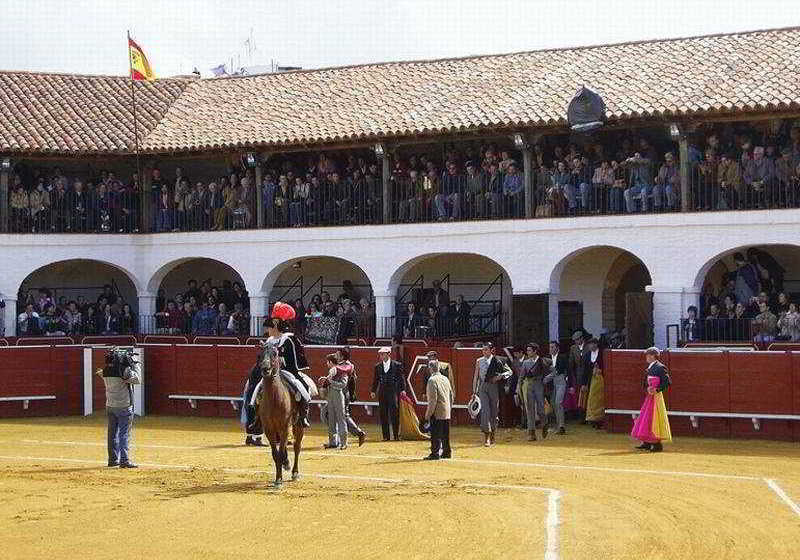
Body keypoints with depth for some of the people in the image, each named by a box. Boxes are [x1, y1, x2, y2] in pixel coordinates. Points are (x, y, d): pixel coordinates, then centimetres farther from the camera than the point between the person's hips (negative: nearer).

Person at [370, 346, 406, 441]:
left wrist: (402, 389, -8)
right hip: (382, 393, 3)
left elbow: (401, 379, 2)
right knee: (383, 415, 2)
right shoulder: (377, 366, 13)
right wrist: (373, 391, 4)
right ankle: (386, 436, 7)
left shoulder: (397, 365, 3)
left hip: (393, 392, -3)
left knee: (394, 414, -6)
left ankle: (396, 435, 0)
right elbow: (375, 380, 14)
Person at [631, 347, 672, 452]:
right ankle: (647, 443, 18)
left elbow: (667, 382, -16)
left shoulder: (660, 367, -13)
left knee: (654, 419, -6)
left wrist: (656, 389, -21)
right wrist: (648, 388, -2)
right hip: (649, 396, 9)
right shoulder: (650, 368, 13)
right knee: (646, 419, 11)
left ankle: (657, 444, -1)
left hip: (656, 396, -9)